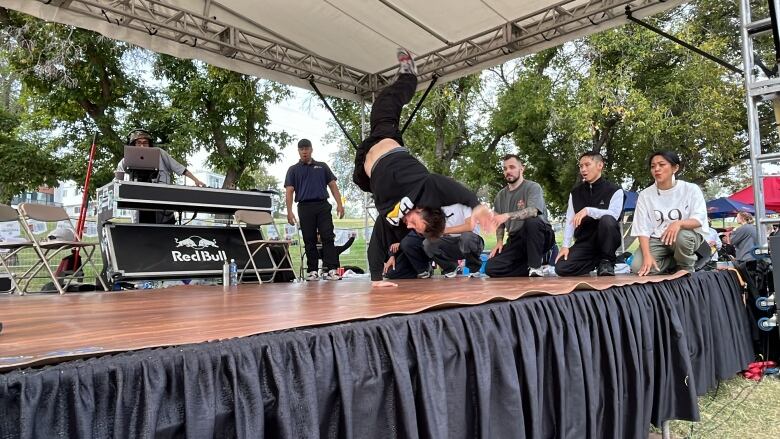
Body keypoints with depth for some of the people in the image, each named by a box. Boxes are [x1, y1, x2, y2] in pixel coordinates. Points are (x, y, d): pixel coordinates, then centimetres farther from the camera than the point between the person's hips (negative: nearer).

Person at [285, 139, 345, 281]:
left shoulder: (322, 167, 15)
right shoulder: (293, 170, 12)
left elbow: (333, 185, 11)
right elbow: (289, 191, 5)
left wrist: (339, 204, -2)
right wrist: (289, 211, -7)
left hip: (323, 206, 0)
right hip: (305, 207, 0)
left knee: (328, 238, -9)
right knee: (309, 241, 3)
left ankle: (330, 269, -11)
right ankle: (312, 271, 10)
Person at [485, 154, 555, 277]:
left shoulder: (533, 187, -7)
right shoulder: (501, 195, 11)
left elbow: (533, 211, -27)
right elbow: (500, 223, 17)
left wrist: (508, 215, -40)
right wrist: (499, 241, -1)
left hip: (540, 236, -4)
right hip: (516, 240, 5)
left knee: (532, 221, -40)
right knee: (491, 268, -17)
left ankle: (536, 267, -22)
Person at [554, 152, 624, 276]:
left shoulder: (614, 190, -3)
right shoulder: (575, 193, 9)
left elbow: (613, 215, -20)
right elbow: (569, 220, 2)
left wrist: (588, 211, -33)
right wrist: (565, 246, -9)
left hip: (606, 240, -3)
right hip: (584, 242, 3)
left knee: (607, 220, -36)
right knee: (561, 268, -20)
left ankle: (606, 261, -14)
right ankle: (599, 259, 4)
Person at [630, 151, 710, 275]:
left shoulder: (691, 189, -6)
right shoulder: (645, 195, -2)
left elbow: (699, 220, -15)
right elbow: (642, 229, -8)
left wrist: (679, 223, -39)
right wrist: (647, 255, -24)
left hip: (688, 236, -1)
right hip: (657, 239, 2)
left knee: (682, 236, -39)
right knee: (637, 267, -26)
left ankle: (686, 268, -5)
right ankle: (678, 261, 5)